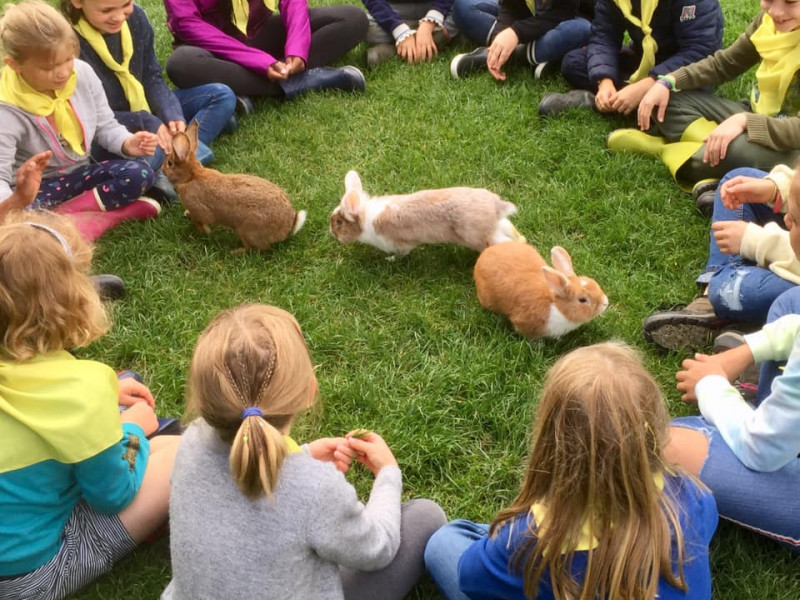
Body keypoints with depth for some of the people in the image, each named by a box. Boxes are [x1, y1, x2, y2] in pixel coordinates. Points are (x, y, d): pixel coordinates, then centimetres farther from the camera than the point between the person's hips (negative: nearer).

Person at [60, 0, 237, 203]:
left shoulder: (136, 17, -6)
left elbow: (152, 79, 2)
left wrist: (172, 115, -17)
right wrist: (146, 124, -27)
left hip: (146, 114, 8)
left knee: (222, 95, 0)